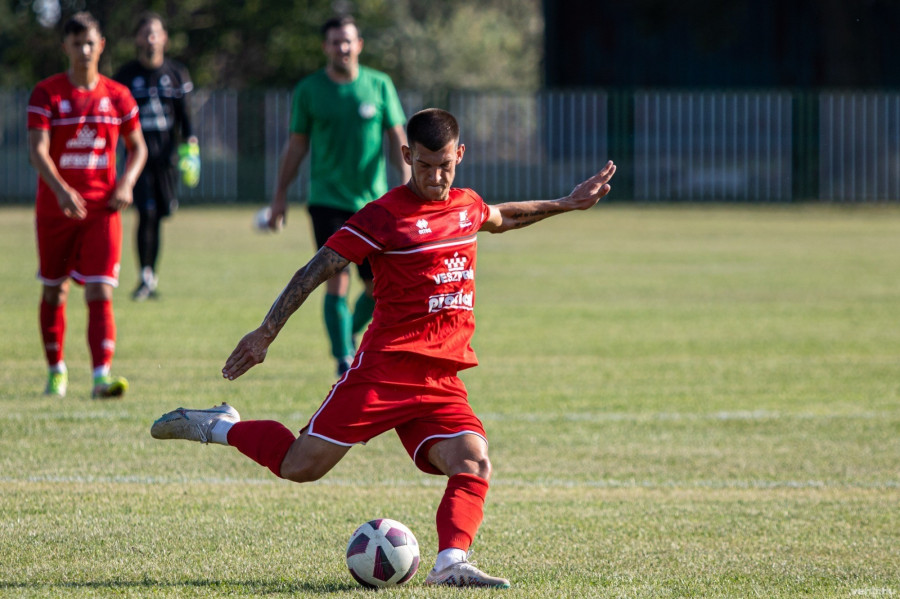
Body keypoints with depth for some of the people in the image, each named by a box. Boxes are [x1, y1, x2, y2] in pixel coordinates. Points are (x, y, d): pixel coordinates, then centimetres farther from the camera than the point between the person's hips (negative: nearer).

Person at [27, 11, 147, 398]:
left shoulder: (117, 96, 4)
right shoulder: (46, 94, -5)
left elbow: (138, 148, 14)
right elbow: (37, 150, -15)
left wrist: (126, 184, -6)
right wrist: (60, 190, -32)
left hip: (102, 209, 0)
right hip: (54, 208, 0)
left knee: (100, 293, -12)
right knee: (54, 291, 11)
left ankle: (102, 377, -20)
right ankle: (56, 371, 28)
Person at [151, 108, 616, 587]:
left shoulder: (467, 206, 13)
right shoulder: (385, 216, -8)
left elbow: (498, 219, 41)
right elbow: (315, 271, -5)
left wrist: (565, 204, 40)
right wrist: (265, 334, -6)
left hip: (442, 382, 5)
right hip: (385, 369, -5)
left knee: (474, 466, -20)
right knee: (300, 467, -4)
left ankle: (451, 563, -28)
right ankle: (216, 427, 19)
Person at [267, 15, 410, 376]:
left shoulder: (379, 85, 3)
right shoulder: (309, 90, 2)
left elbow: (397, 137, 5)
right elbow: (297, 144, 9)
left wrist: (406, 181, -8)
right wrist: (280, 194, 9)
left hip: (373, 200, 2)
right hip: (327, 199, -2)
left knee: (379, 286, 5)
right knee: (337, 280, -14)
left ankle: (348, 336, 31)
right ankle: (344, 359, -10)